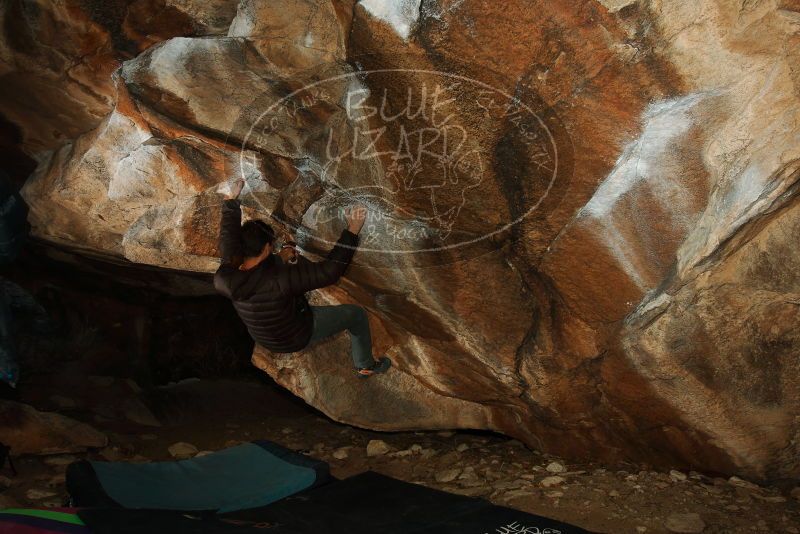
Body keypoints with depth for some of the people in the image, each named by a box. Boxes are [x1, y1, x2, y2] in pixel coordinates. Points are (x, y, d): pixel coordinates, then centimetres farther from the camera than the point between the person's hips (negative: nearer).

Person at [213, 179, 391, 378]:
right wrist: (352, 231, -34)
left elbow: (228, 236, -9)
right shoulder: (279, 281, -43)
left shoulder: (224, 279, -26)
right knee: (356, 314, 12)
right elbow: (330, 270, -38)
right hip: (298, 338, -6)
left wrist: (231, 200, -1)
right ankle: (365, 366, 34)